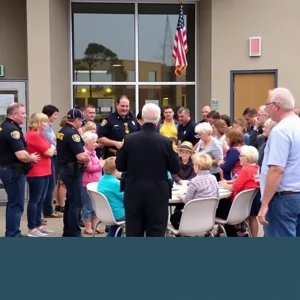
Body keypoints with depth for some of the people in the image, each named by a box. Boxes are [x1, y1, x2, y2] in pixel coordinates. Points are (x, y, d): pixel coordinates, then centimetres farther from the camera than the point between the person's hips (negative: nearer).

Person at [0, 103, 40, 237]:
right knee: (16, 204, -3)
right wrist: (32, 158, -7)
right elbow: (21, 155, -28)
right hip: (14, 171, -10)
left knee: (13, 203, 18)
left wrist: (29, 157, 13)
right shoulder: (12, 129, -20)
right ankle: (12, 235, 2)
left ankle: (12, 233, 27)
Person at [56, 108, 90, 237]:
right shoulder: (72, 134, -20)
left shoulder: (62, 131, 10)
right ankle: (74, 234, 2)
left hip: (64, 169, 10)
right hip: (73, 171, -10)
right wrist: (87, 158, -6)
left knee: (70, 201, 18)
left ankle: (67, 231, 26)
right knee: (76, 203, -3)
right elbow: (81, 156, -27)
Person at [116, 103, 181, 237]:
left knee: (133, 232, 10)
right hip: (157, 193, -2)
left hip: (133, 192, 2)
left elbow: (119, 166, 1)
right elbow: (175, 169, -2)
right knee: (156, 232, 6)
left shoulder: (128, 139, -6)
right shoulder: (166, 142, -11)